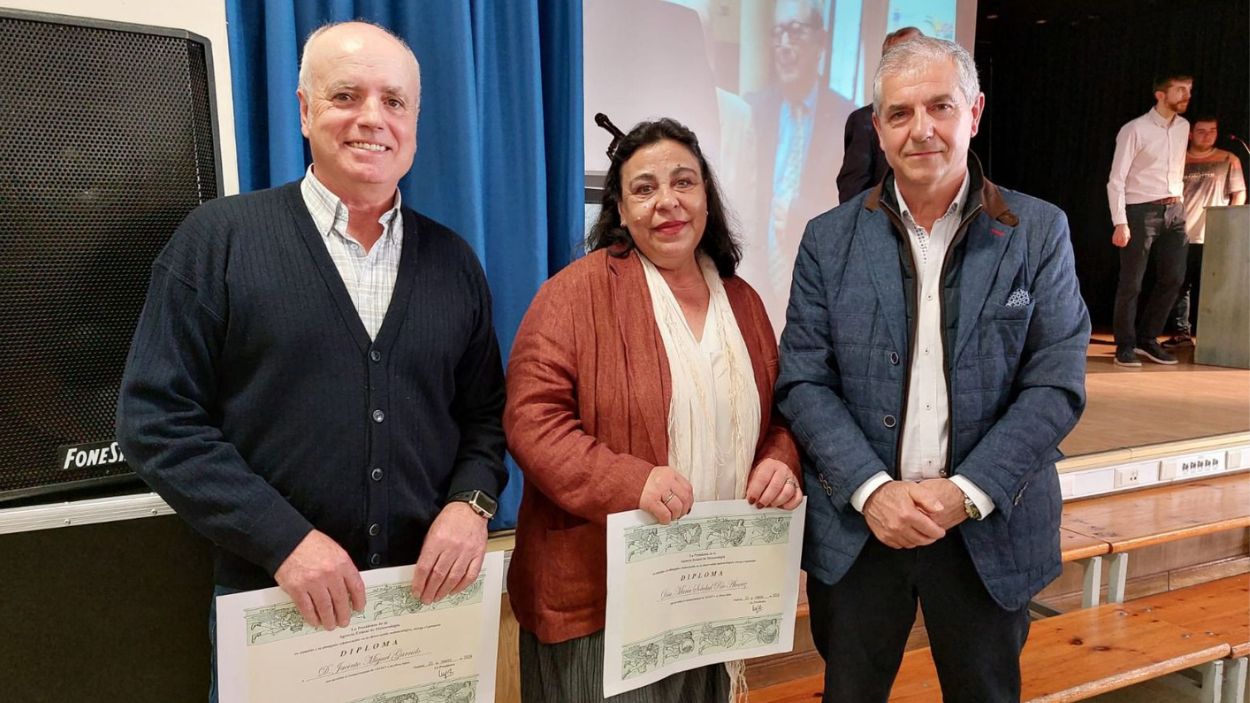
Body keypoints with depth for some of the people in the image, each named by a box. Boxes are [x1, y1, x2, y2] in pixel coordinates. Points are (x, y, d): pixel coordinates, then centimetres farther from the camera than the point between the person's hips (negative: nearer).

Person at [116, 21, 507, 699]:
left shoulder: (453, 261, 4)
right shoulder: (217, 238, -6)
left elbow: (485, 411, 8)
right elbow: (157, 416, -9)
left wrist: (470, 501, -10)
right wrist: (283, 539, -17)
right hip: (274, 606, -3)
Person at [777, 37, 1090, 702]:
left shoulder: (1039, 231, -2)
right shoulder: (830, 239, -2)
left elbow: (1055, 385, -6)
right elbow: (803, 381, -5)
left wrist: (965, 494, -16)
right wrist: (873, 490, -16)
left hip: (989, 530, 0)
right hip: (857, 524, 0)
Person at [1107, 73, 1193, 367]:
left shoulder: (1183, 127, 11)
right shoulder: (1135, 130, -9)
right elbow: (1116, 180, -12)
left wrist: (1179, 205, 18)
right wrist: (1120, 223, -19)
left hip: (1174, 211, 7)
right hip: (1141, 211, -7)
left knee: (1173, 278, 7)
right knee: (1131, 283, -2)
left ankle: (1147, 338, 21)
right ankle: (1125, 346, 11)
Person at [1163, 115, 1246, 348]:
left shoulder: (1229, 160, 7)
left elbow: (1239, 193, 5)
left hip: (1214, 238, -1)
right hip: (1181, 235, 2)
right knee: (1180, 286, 2)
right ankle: (1182, 333, 9)